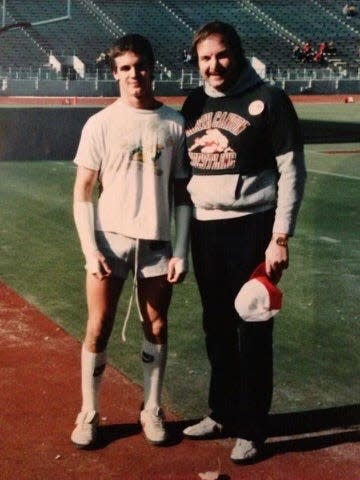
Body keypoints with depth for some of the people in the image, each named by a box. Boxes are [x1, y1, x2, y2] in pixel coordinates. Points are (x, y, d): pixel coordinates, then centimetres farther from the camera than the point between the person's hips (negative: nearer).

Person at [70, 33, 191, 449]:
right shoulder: (101, 123, -2)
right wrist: (91, 249, -9)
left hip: (156, 243, 2)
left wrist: (181, 251, -1)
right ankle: (88, 414, 17)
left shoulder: (174, 124, 2)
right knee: (98, 328, 2)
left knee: (156, 327, 9)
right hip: (110, 239, -1)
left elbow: (181, 193, 5)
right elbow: (82, 192, -1)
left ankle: (151, 410, 25)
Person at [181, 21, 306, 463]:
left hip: (251, 229, -5)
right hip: (204, 229, 5)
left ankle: (251, 430, 14)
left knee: (252, 331, 2)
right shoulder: (195, 103, 9)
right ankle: (222, 413, 29)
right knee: (217, 327, 14)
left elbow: (292, 173, -8)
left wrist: (280, 238, -14)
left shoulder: (268, 101, -7)